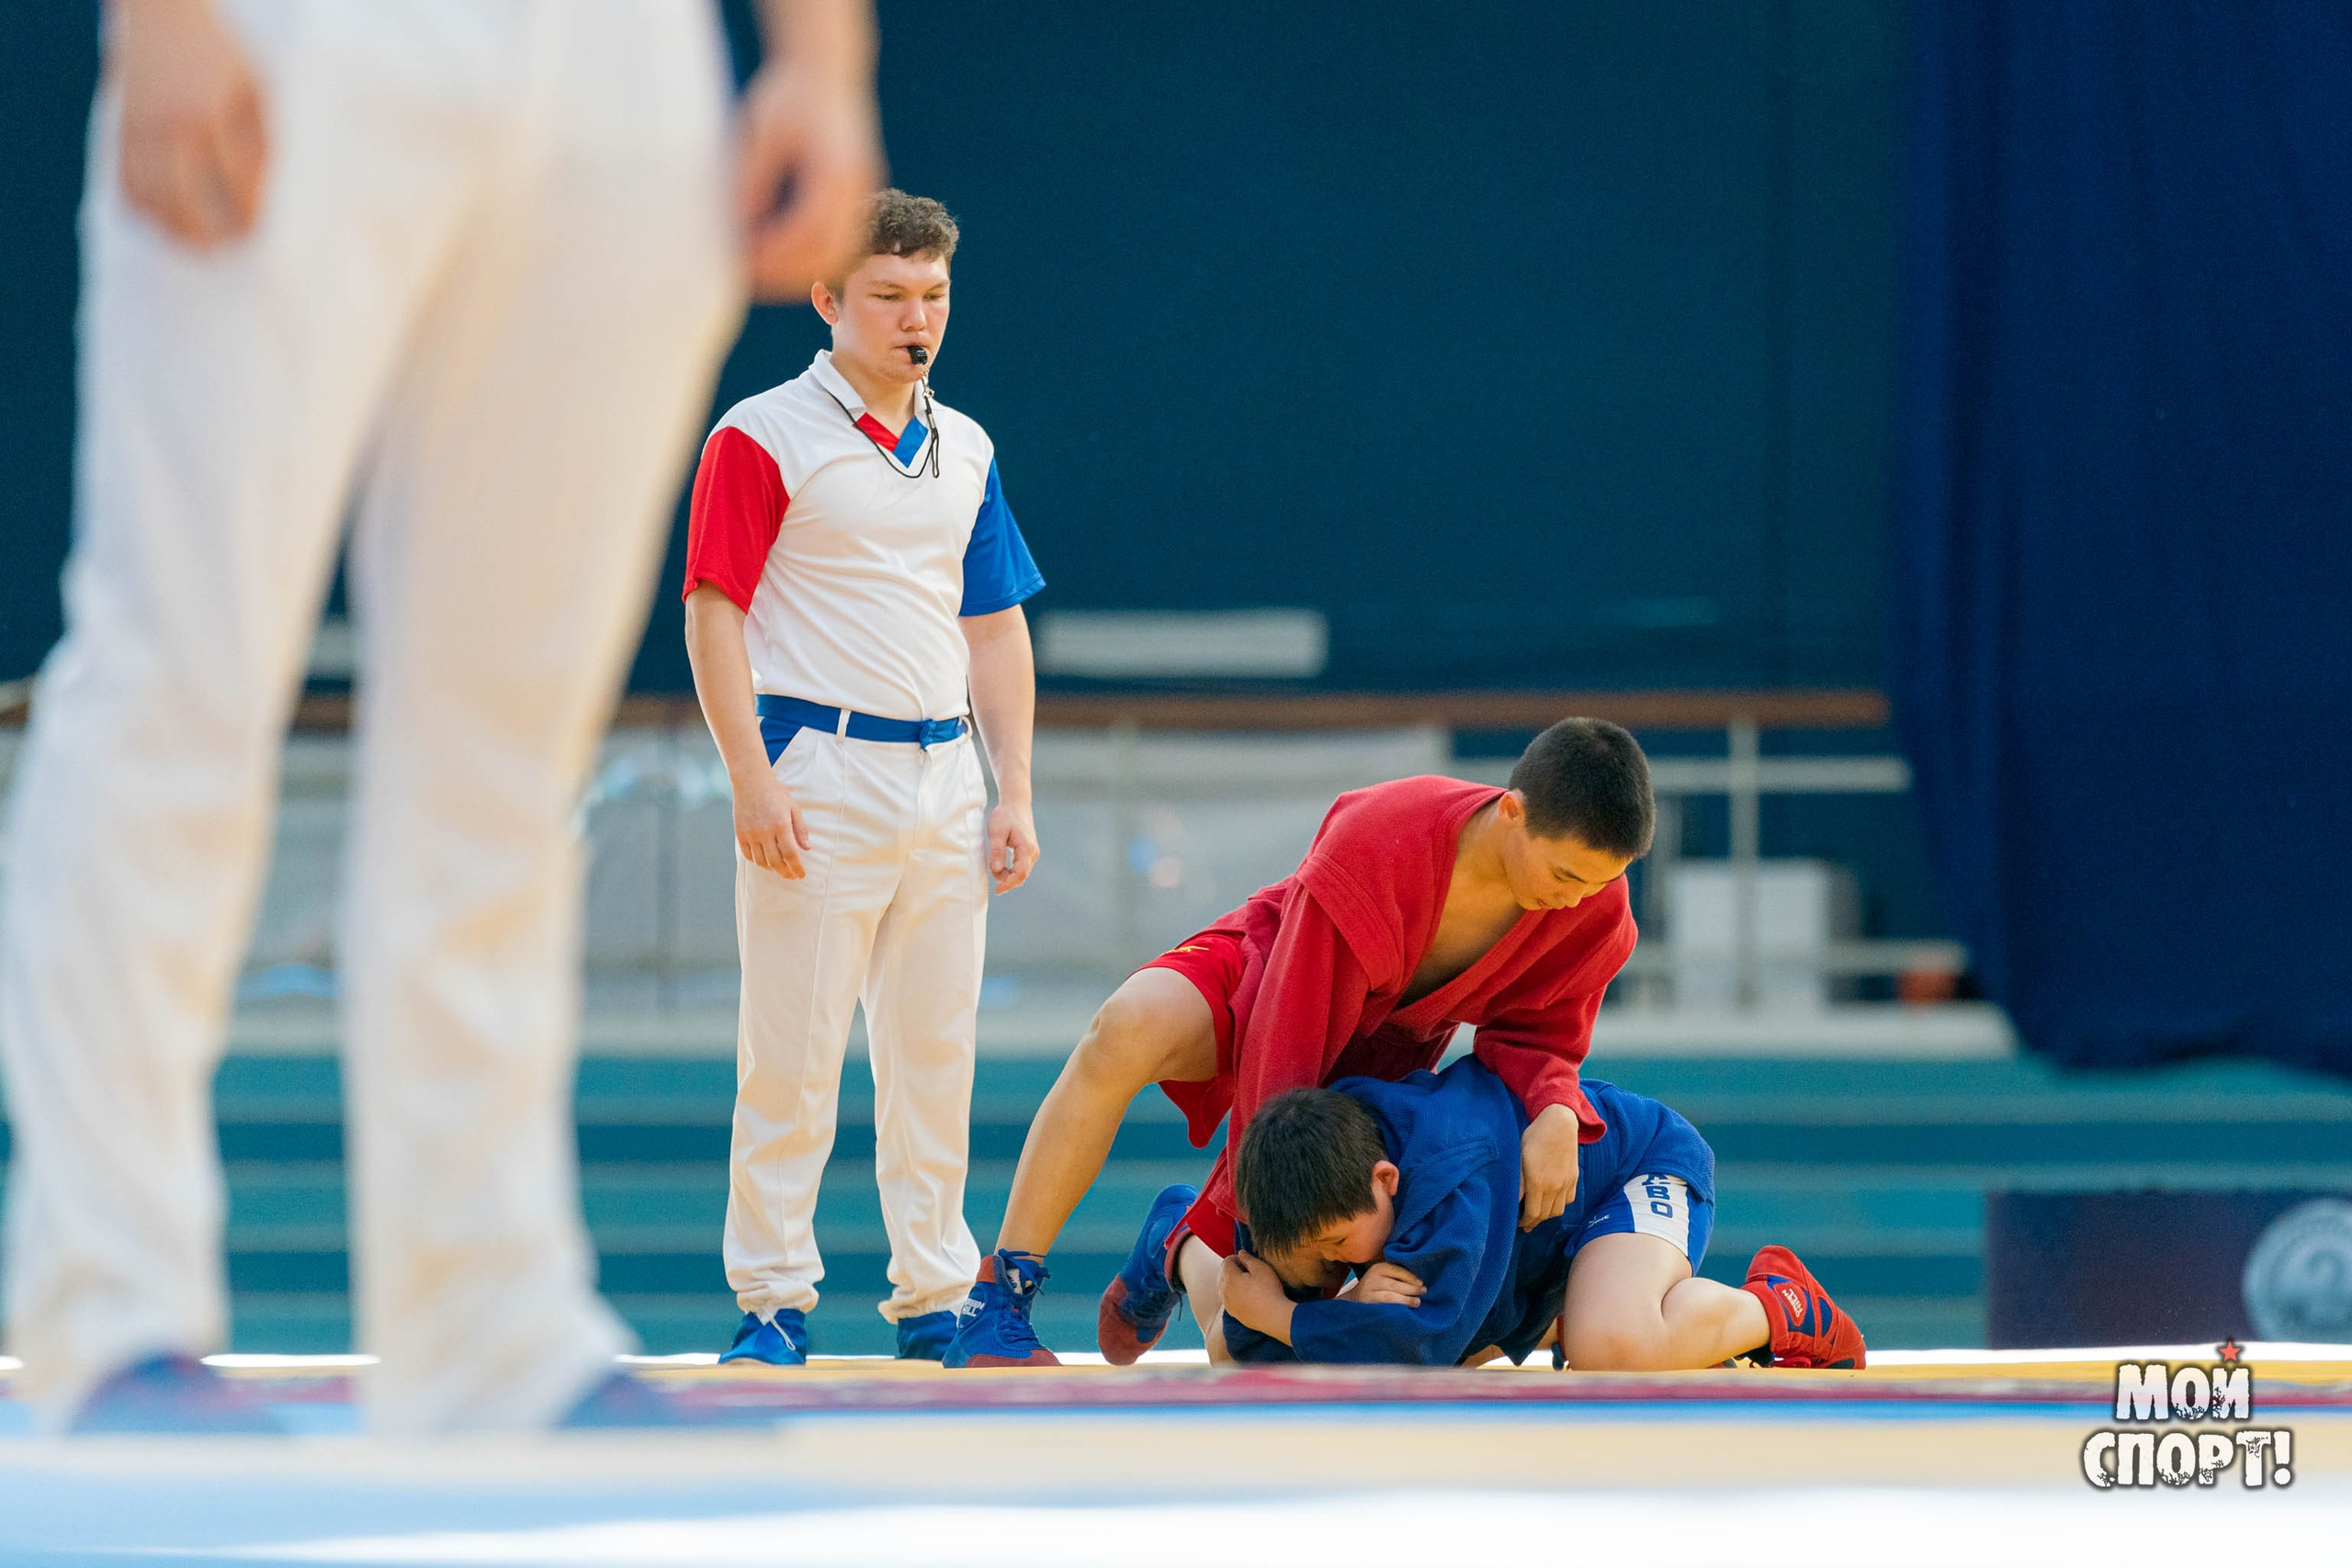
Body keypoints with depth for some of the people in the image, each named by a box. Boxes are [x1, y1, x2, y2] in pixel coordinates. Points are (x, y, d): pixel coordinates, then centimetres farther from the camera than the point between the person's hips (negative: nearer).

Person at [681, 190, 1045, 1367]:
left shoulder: (965, 450, 15)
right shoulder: (763, 439, -3)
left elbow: (998, 628, 19)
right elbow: (714, 612, -7)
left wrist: (1013, 792, 11)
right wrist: (752, 781, -15)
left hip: (945, 777, 6)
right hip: (820, 769, -6)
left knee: (936, 1048, 7)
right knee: (792, 1050, -6)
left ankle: (931, 1295, 14)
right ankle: (772, 1299, -1)